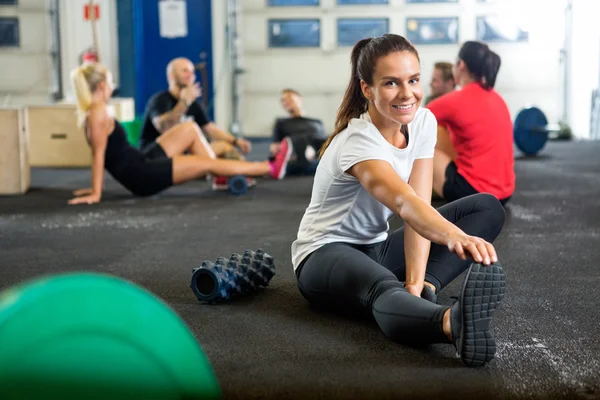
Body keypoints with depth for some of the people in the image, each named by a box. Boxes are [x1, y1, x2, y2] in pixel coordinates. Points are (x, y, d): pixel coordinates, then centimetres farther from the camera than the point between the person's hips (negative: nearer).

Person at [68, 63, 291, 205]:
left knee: (189, 129, 12)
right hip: (142, 175, -11)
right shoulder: (98, 112, -17)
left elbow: (100, 155, 16)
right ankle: (271, 169, 0)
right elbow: (98, 154, -19)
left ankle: (221, 178, 10)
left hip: (140, 165, 11)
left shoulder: (90, 112, 12)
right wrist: (95, 194, -19)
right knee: (208, 163, -8)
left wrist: (96, 187, 19)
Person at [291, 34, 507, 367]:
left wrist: (416, 280, -28)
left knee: (488, 208, -7)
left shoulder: (423, 121, -6)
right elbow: (404, 203, -47)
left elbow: (418, 205, -14)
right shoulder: (358, 141, -27)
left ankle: (422, 291, -29)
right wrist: (456, 237, -67)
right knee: (385, 289, -44)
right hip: (326, 253, -8)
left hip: (377, 249, 8)